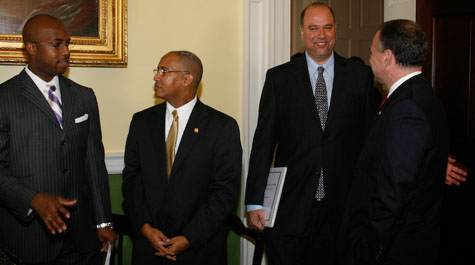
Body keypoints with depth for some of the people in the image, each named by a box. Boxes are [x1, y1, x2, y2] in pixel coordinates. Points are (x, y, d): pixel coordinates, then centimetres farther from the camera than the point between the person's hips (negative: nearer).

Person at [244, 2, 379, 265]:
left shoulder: (360, 76, 4)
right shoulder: (278, 77, 2)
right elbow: (263, 141, -1)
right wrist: (255, 202, -5)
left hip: (341, 208, 1)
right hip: (288, 208, 0)